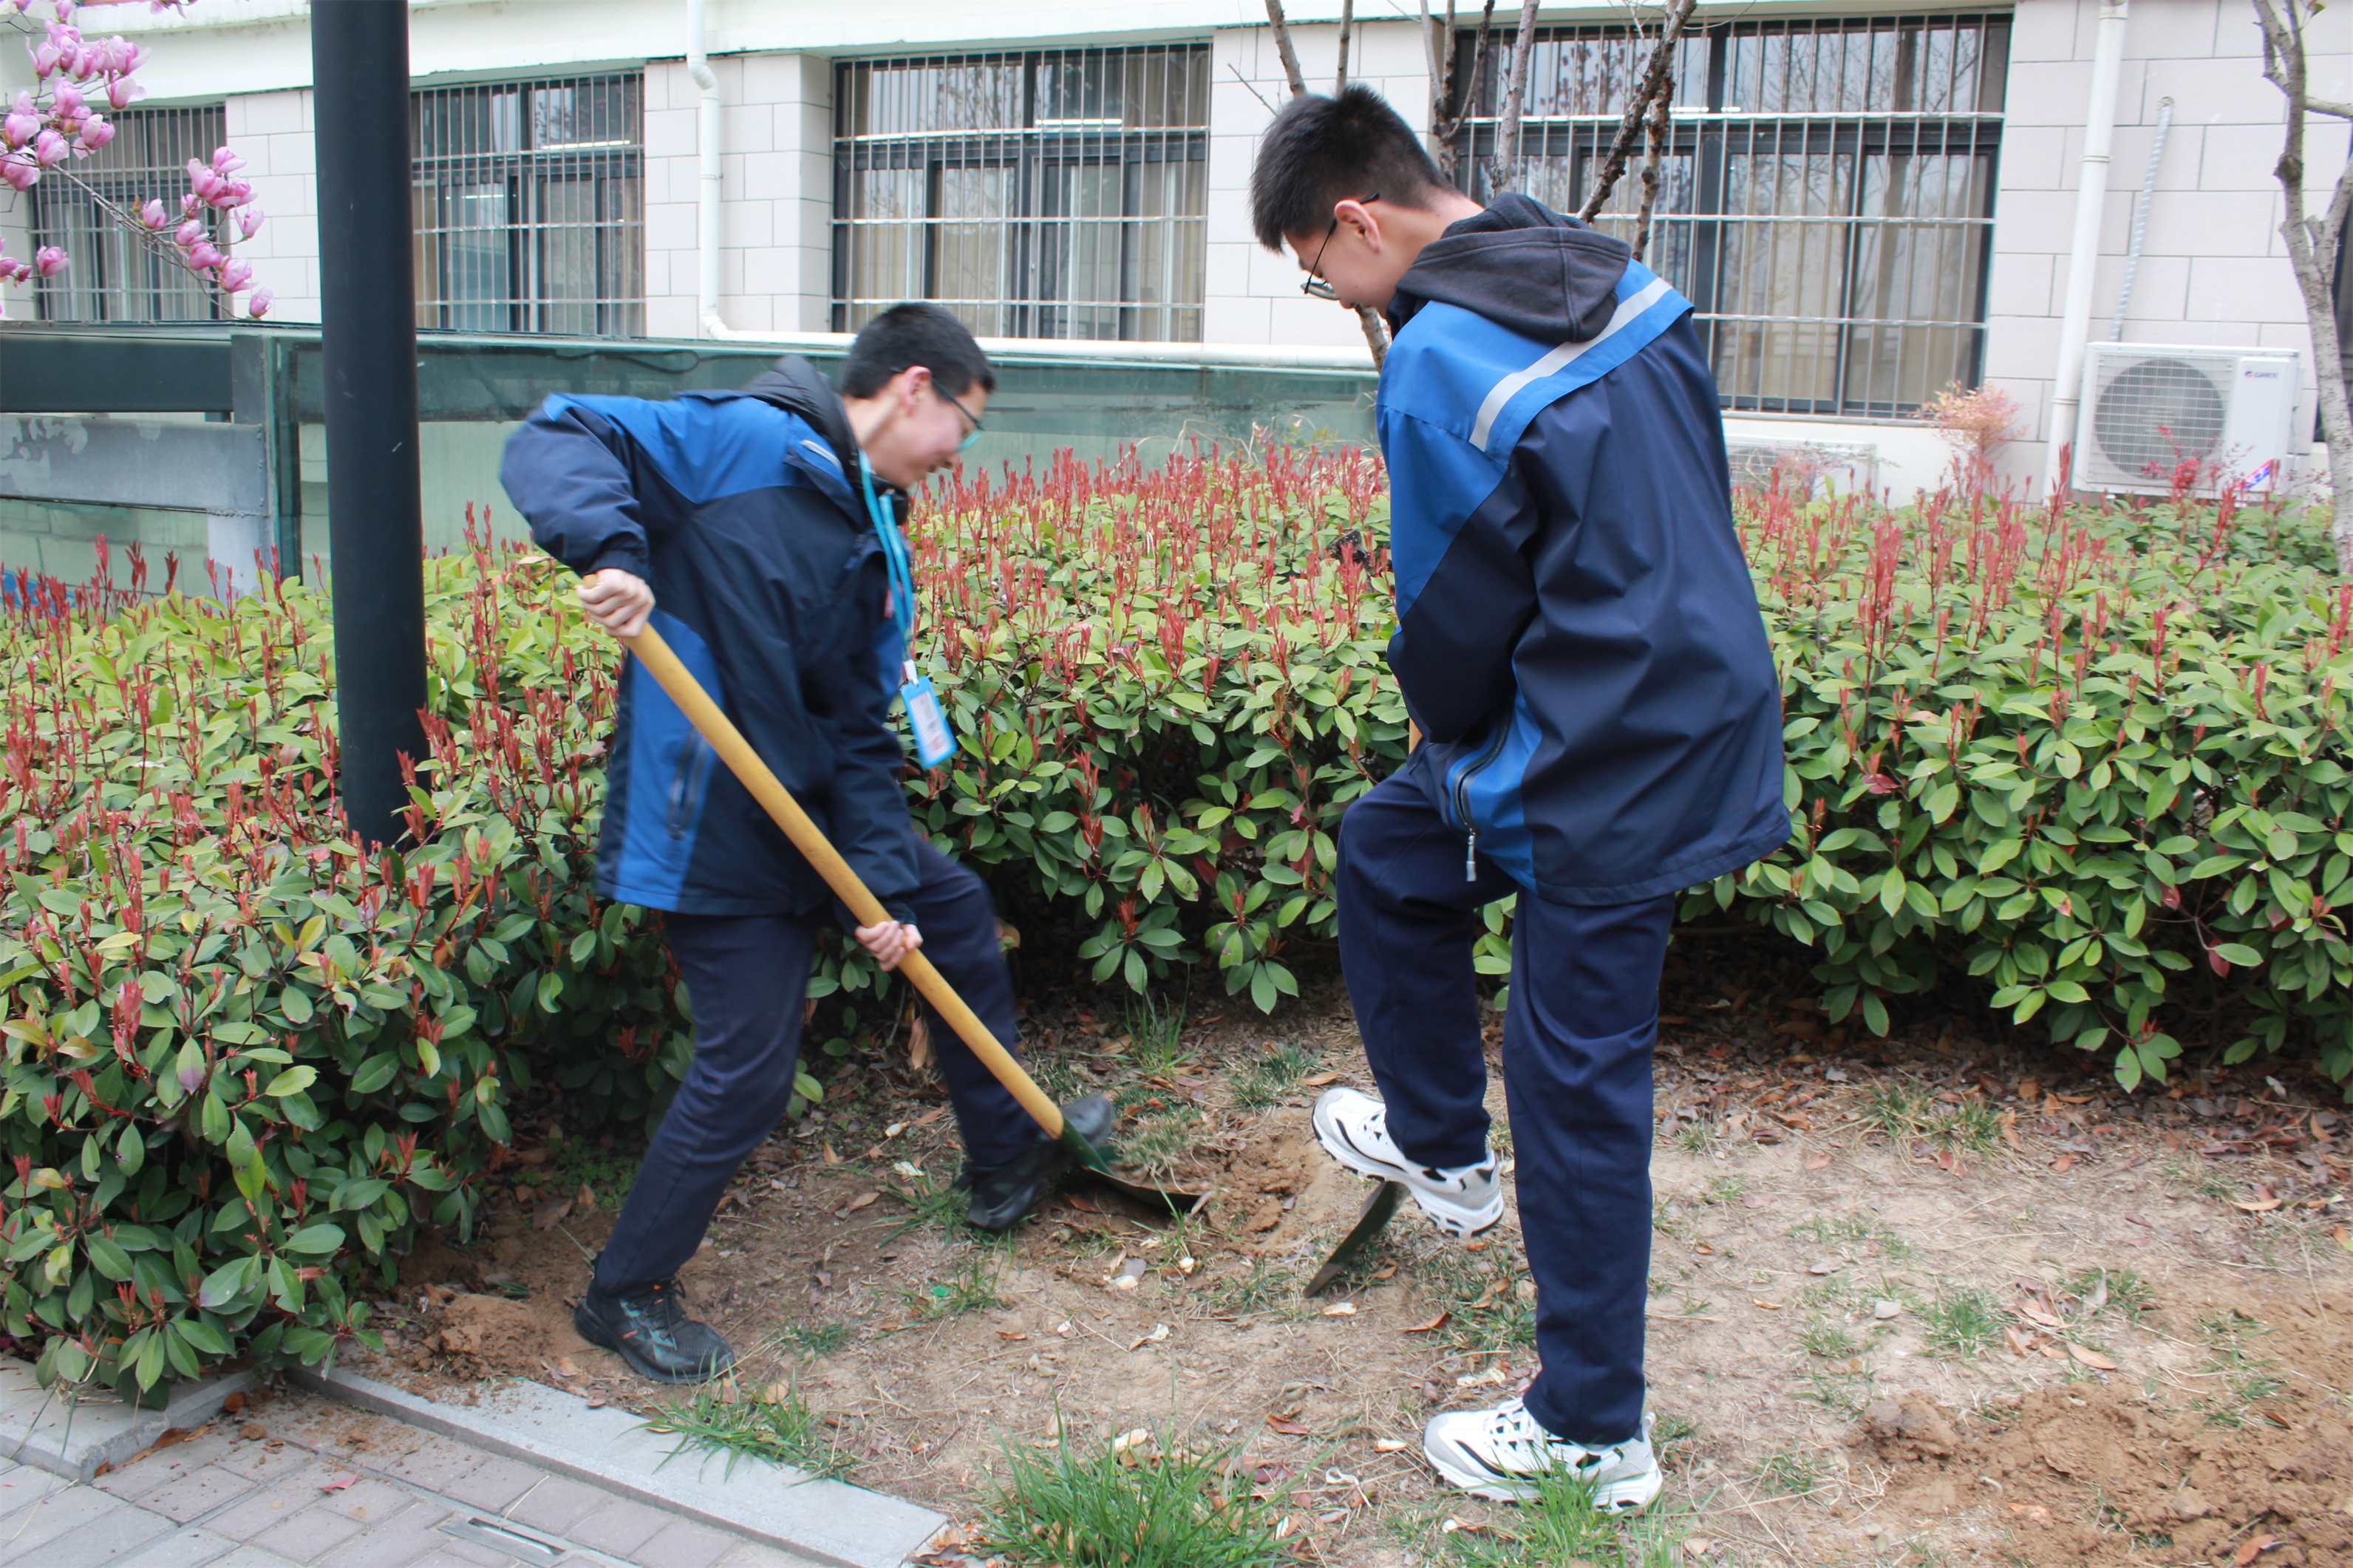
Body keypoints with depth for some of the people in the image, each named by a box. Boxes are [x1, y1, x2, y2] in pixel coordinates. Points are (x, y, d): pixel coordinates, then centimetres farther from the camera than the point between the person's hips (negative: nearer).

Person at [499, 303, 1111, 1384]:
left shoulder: (878, 553, 10)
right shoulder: (744, 442, -12)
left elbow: (860, 737, 7)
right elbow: (555, 440, -18)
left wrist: (888, 883, -4)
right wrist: (607, 551, -37)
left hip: (810, 809, 9)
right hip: (715, 828, -9)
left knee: (956, 910, 21)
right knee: (746, 1073, -5)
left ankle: (1006, 1160, 39)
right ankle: (626, 1295, 19)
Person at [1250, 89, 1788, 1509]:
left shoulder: (1439, 366, -20)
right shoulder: (1622, 280, 5)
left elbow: (1456, 613, -12)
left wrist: (1450, 733, 10)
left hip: (1608, 776, -9)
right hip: (1707, 692, 9)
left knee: (1575, 1096, 4)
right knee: (1390, 845, 24)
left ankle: (1595, 1433, 21)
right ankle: (1443, 1147, 39)